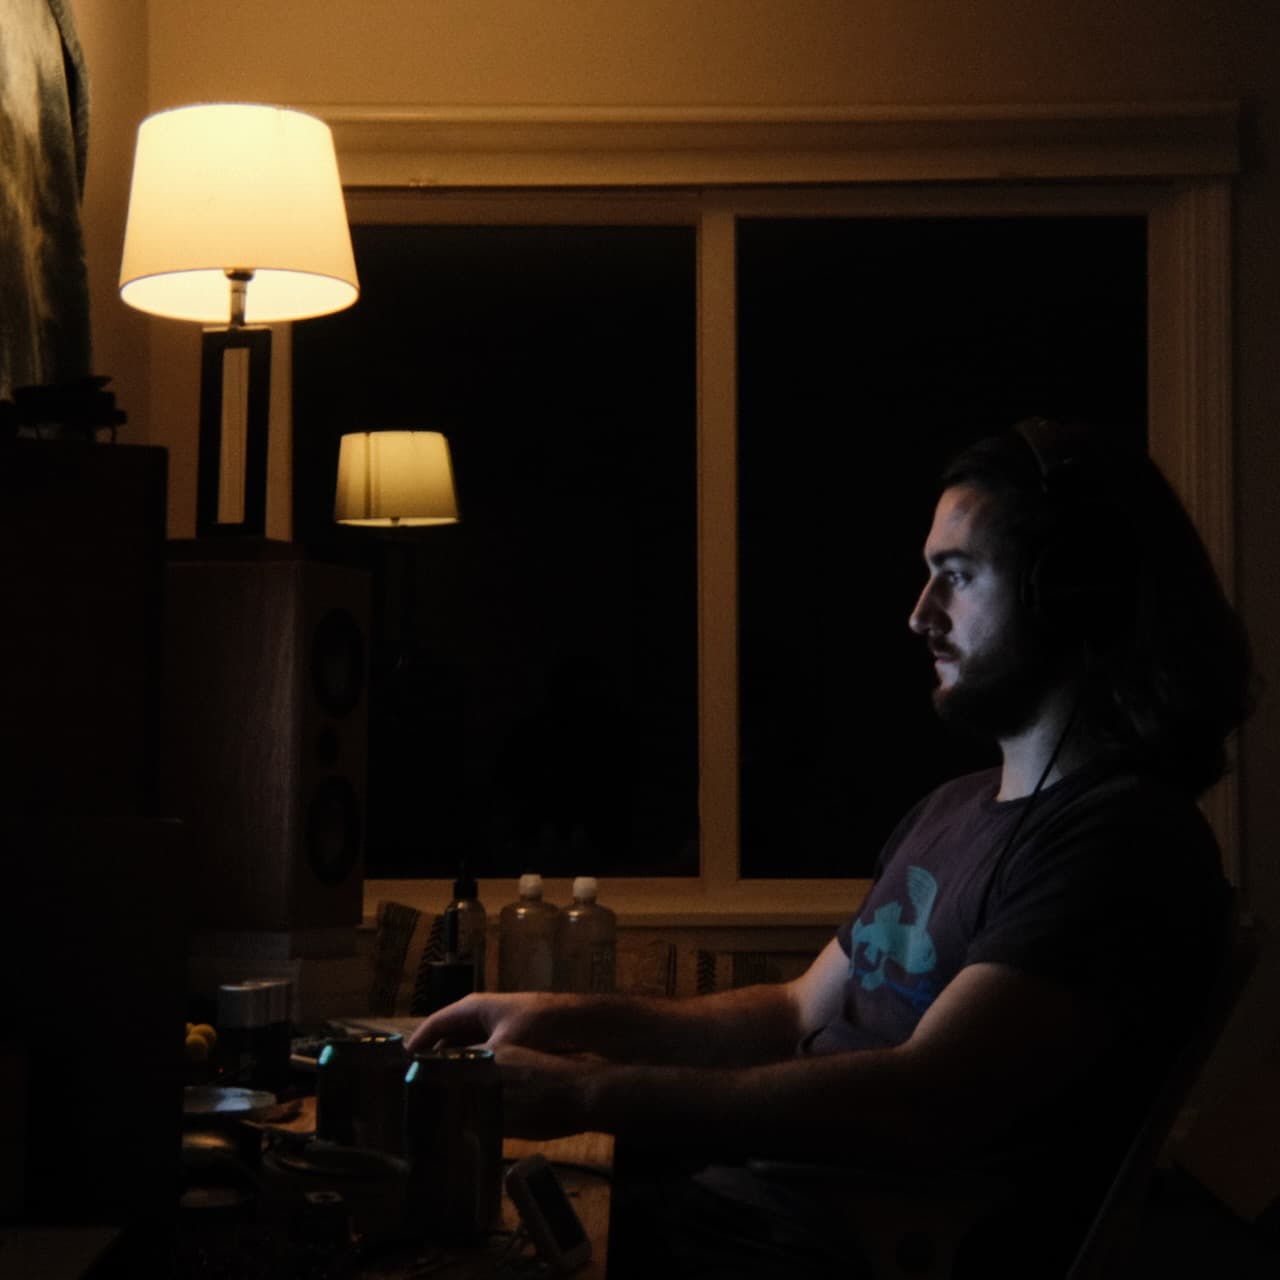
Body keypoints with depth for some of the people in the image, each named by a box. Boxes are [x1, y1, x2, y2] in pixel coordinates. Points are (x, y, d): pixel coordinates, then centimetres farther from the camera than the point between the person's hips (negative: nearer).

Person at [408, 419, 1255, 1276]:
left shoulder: (1124, 838, -15)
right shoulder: (956, 808, 17)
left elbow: (922, 1106, -25)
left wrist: (592, 1091, -22)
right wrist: (572, 1020, 7)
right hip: (778, 1191, 9)